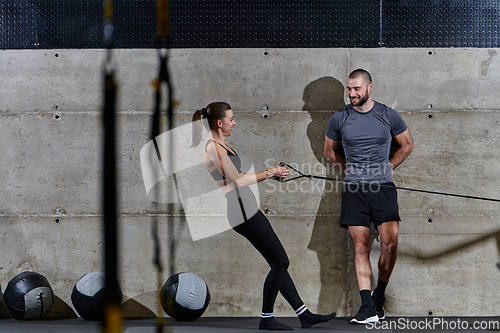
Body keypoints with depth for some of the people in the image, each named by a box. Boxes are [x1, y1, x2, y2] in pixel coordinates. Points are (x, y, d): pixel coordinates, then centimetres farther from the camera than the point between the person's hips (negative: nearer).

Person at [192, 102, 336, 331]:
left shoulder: (221, 145, 17)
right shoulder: (213, 148, -14)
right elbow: (237, 181, -17)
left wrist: (271, 174, 12)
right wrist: (269, 173, -8)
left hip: (247, 209, 10)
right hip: (241, 211, -10)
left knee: (278, 263, 11)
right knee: (280, 262, -5)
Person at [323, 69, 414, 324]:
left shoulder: (389, 116, 3)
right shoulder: (338, 120, 5)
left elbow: (407, 145, 17)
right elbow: (330, 152, 21)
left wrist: (386, 168, 12)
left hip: (383, 187, -1)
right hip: (354, 189, 1)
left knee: (390, 243, -12)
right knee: (361, 248, -4)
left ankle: (379, 295, 10)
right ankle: (368, 306, -3)